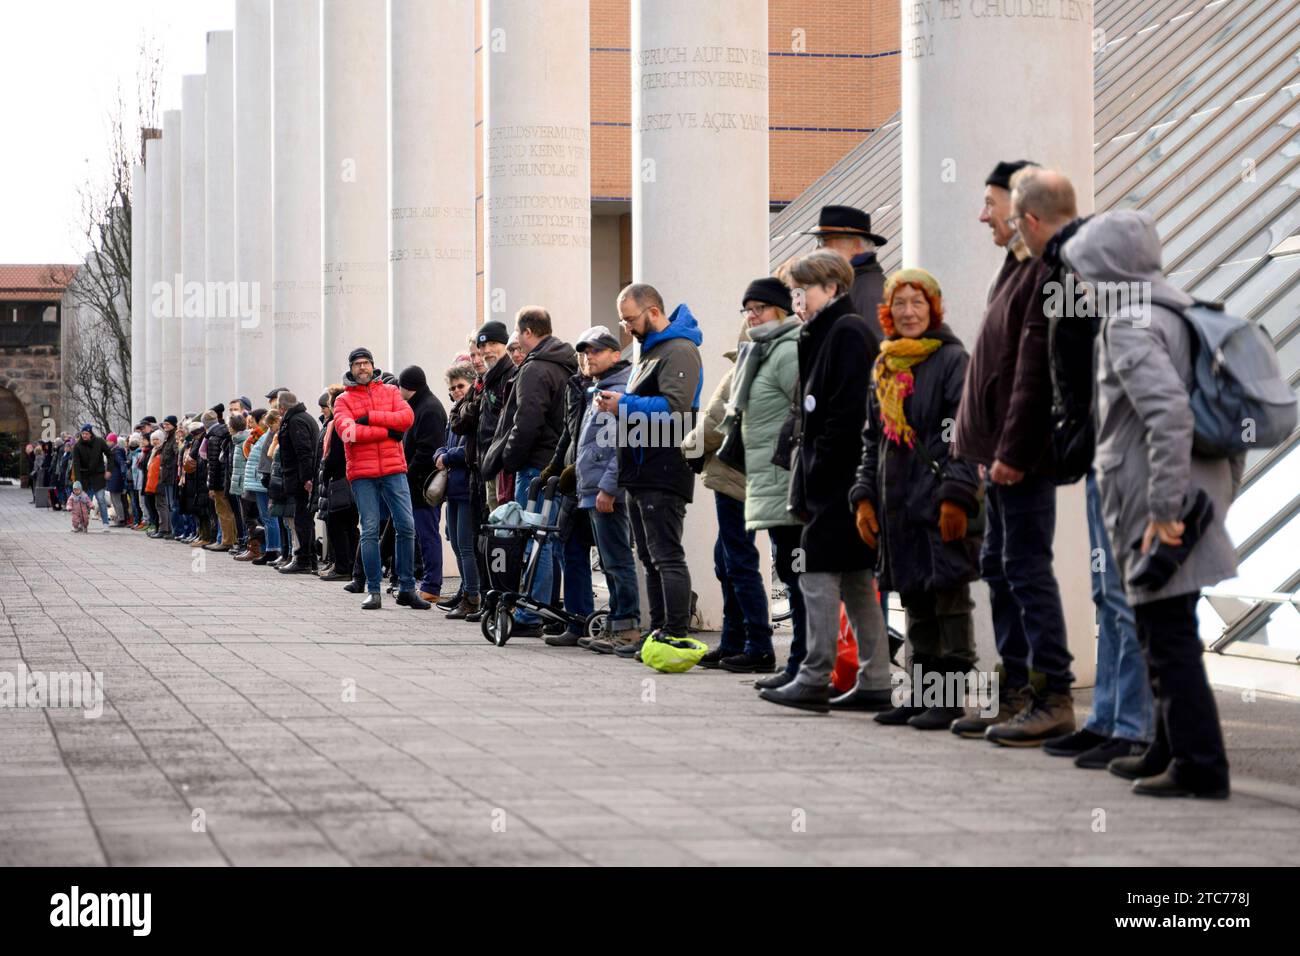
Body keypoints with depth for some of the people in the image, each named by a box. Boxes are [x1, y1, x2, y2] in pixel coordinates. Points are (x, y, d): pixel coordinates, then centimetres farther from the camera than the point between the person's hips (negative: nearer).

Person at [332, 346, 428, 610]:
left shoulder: (390, 391, 12)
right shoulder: (343, 400, 6)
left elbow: (407, 417, -4)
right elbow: (346, 430, -12)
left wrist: (370, 417, -12)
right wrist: (387, 431, -13)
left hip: (393, 469, 2)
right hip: (362, 473, -1)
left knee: (406, 527, -2)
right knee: (370, 531, -2)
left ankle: (407, 588, 6)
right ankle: (373, 591, 4)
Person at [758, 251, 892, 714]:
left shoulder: (848, 333, -11)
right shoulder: (825, 333, 19)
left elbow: (848, 411, -19)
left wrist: (816, 473, -17)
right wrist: (807, 481, 13)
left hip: (839, 480, -10)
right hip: (837, 481, 10)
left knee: (818, 572, -9)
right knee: (855, 578, 9)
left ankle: (815, 679, -9)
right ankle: (874, 684, 11)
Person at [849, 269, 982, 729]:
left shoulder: (952, 359, -5)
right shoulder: (884, 367, 16)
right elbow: (872, 440, 20)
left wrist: (955, 496, -17)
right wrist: (864, 496, 11)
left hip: (939, 500, -7)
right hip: (896, 502, 7)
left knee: (949, 593, -5)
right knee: (914, 600, 11)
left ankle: (952, 696, -3)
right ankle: (921, 693, 17)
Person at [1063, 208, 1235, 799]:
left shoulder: (1129, 324, -14)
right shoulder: (1179, 313, 16)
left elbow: (1170, 411, -26)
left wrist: (1164, 508, -25)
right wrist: (1222, 489, 23)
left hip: (1157, 506, -10)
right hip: (1198, 492, 10)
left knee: (1168, 639, -6)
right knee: (1166, 634, 18)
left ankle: (1200, 766, -4)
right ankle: (1171, 750, 27)